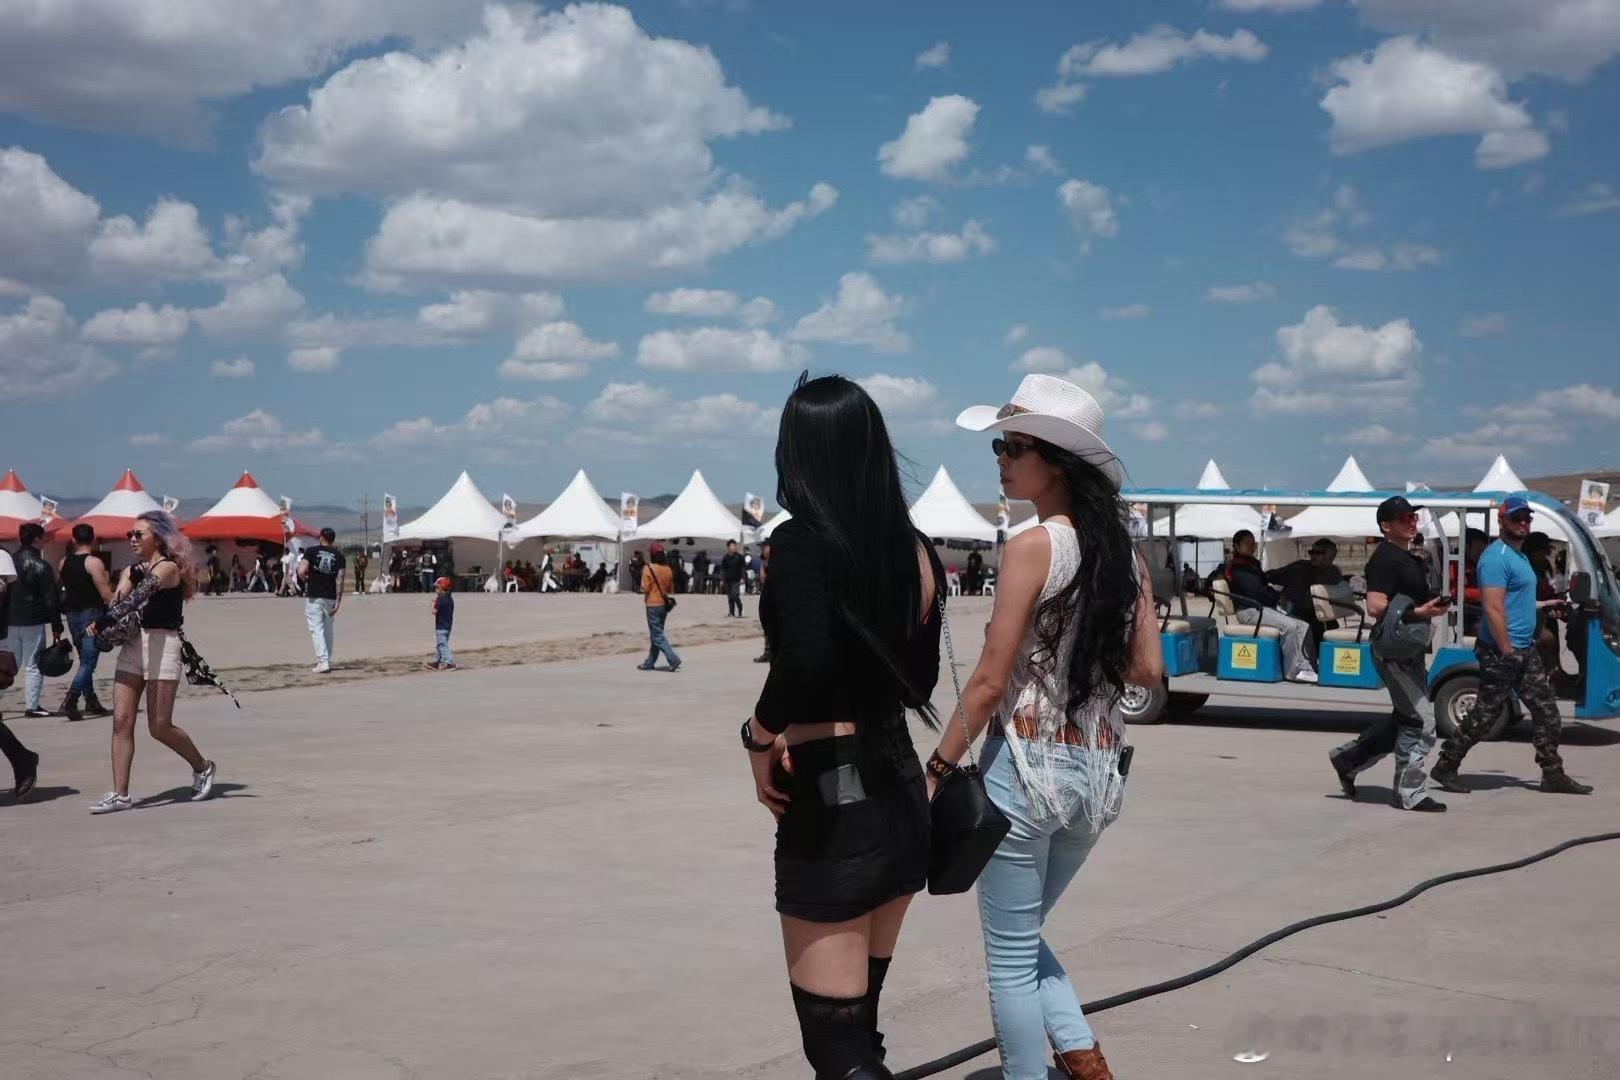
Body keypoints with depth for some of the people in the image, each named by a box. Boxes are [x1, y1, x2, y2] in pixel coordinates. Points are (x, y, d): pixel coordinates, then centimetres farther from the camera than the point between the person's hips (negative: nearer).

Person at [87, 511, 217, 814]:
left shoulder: (169, 568, -7)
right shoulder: (131, 570, 14)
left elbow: (142, 592, -25)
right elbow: (117, 601, -1)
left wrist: (106, 618, -41)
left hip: (162, 644, -6)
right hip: (132, 644, 6)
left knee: (160, 727, -3)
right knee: (121, 720, -3)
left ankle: (202, 767, 22)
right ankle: (120, 794, 1)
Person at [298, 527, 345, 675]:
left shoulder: (311, 551, -3)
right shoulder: (339, 556, 4)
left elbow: (301, 571, -14)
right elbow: (340, 580, -2)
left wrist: (306, 581, 7)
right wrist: (338, 601, -1)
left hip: (314, 596, -4)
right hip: (331, 597, 4)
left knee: (317, 629, -5)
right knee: (328, 629, 16)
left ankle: (323, 662, -16)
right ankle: (327, 661, 22)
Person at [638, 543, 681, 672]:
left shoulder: (649, 568, -14)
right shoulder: (668, 569, 3)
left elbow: (644, 589, -15)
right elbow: (671, 589, 9)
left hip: (653, 604, -6)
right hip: (664, 604, 6)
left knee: (657, 635, -4)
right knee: (656, 634, 15)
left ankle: (673, 659, -16)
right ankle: (650, 663, 22)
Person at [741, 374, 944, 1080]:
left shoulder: (803, 540, -15)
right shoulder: (912, 546, 6)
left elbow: (805, 659, -32)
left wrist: (761, 736, -15)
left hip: (832, 799, -8)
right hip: (901, 791, 8)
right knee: (857, 1018, 20)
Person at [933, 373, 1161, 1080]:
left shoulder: (1034, 546, -13)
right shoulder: (1124, 551, 7)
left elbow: (990, 683, -14)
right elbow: (1148, 671, 9)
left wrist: (938, 769, -6)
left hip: (1030, 765, -7)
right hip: (1101, 770, 7)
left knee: (1011, 958, 7)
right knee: (1025, 938, 23)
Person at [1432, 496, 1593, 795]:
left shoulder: (1519, 555, 16)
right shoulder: (1497, 557, -16)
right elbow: (1494, 609, -22)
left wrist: (1542, 604, 27)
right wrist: (1507, 652, -22)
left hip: (1526, 650, 10)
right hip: (1502, 651, -10)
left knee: (1546, 709, 9)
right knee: (1485, 712, -4)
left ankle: (1553, 775, 14)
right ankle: (1445, 767, 6)